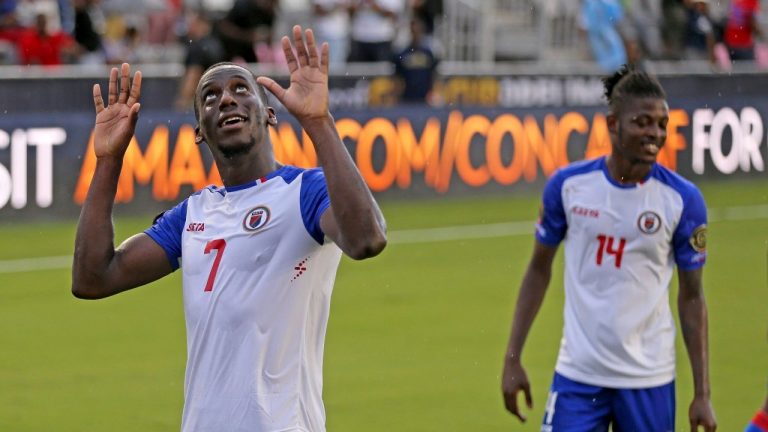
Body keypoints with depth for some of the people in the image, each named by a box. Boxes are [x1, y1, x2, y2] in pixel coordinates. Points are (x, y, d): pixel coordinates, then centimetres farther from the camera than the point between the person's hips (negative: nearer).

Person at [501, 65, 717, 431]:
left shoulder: (683, 199, -5)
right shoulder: (567, 184, -3)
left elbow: (691, 296, 1)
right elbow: (539, 269, 8)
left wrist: (702, 393, -1)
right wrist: (513, 358, 5)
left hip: (649, 381, 0)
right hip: (577, 374, 0)